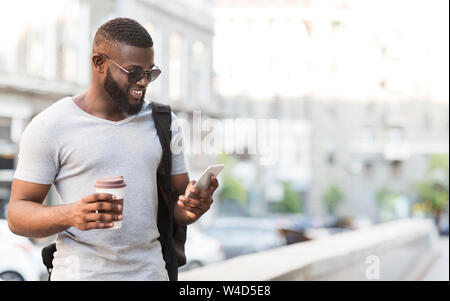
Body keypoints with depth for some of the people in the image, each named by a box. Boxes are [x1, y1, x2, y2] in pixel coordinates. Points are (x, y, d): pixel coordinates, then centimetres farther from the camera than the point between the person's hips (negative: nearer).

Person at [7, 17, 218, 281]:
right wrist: (70, 214, -26)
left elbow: (176, 209, 11)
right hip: (80, 273, -3)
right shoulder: (49, 127, -5)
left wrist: (192, 207, -12)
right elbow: (18, 215, -7)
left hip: (151, 271, 3)